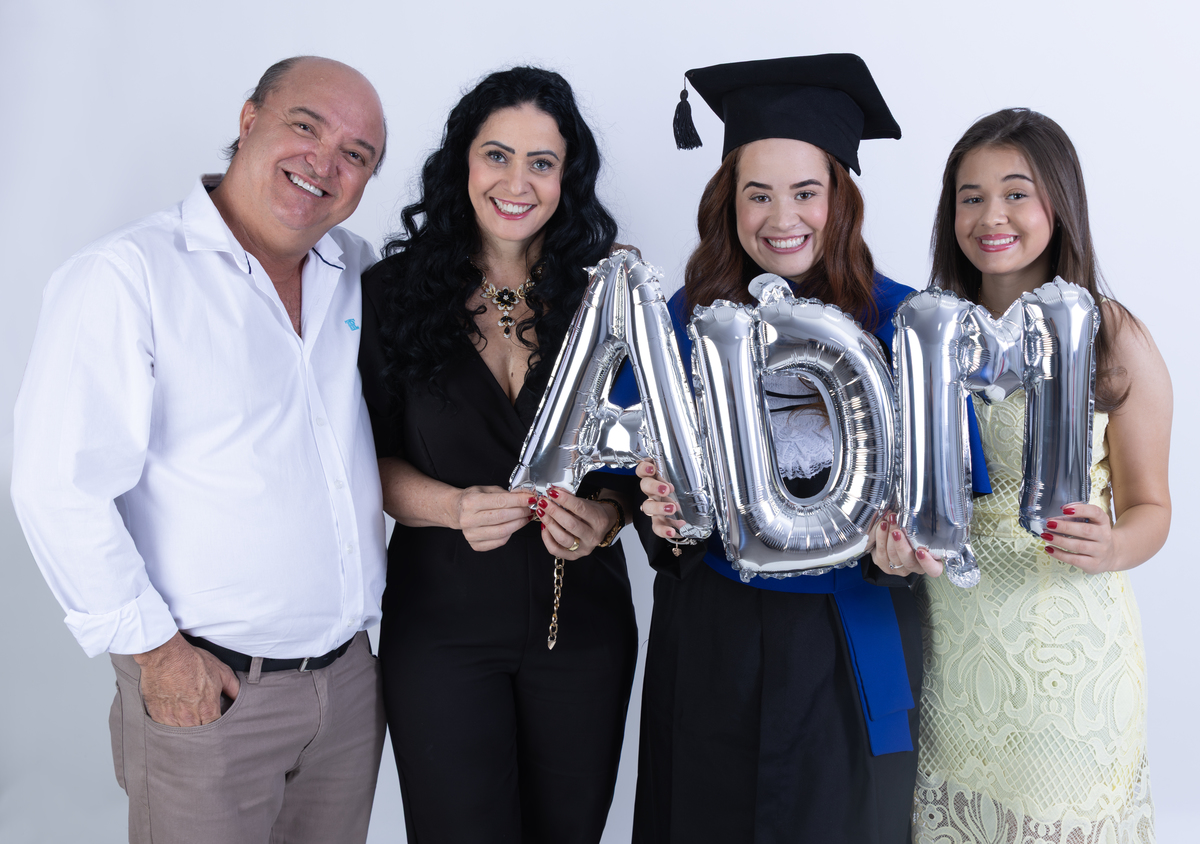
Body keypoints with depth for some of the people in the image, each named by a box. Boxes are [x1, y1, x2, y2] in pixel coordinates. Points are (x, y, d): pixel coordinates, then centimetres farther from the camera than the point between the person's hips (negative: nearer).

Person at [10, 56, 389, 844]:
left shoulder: (359, 272, 6)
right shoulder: (129, 275, -12)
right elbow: (59, 486, -16)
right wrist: (153, 648, -13)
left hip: (350, 677, 6)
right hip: (208, 689, -5)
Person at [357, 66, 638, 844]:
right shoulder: (397, 290, -2)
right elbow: (366, 459, -1)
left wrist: (606, 514, -16)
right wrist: (456, 506, -19)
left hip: (582, 623, 2)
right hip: (442, 625, -1)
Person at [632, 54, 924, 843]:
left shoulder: (901, 323, -7)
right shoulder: (684, 322, -2)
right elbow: (644, 476, 5)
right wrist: (665, 515, -16)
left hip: (855, 640, -1)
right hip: (712, 638, 1)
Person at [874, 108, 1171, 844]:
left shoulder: (1115, 340, -5)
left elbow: (1149, 505, 0)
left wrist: (1109, 548, -22)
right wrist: (901, 535, -11)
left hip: (1068, 649, -3)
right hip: (946, 641, 3)